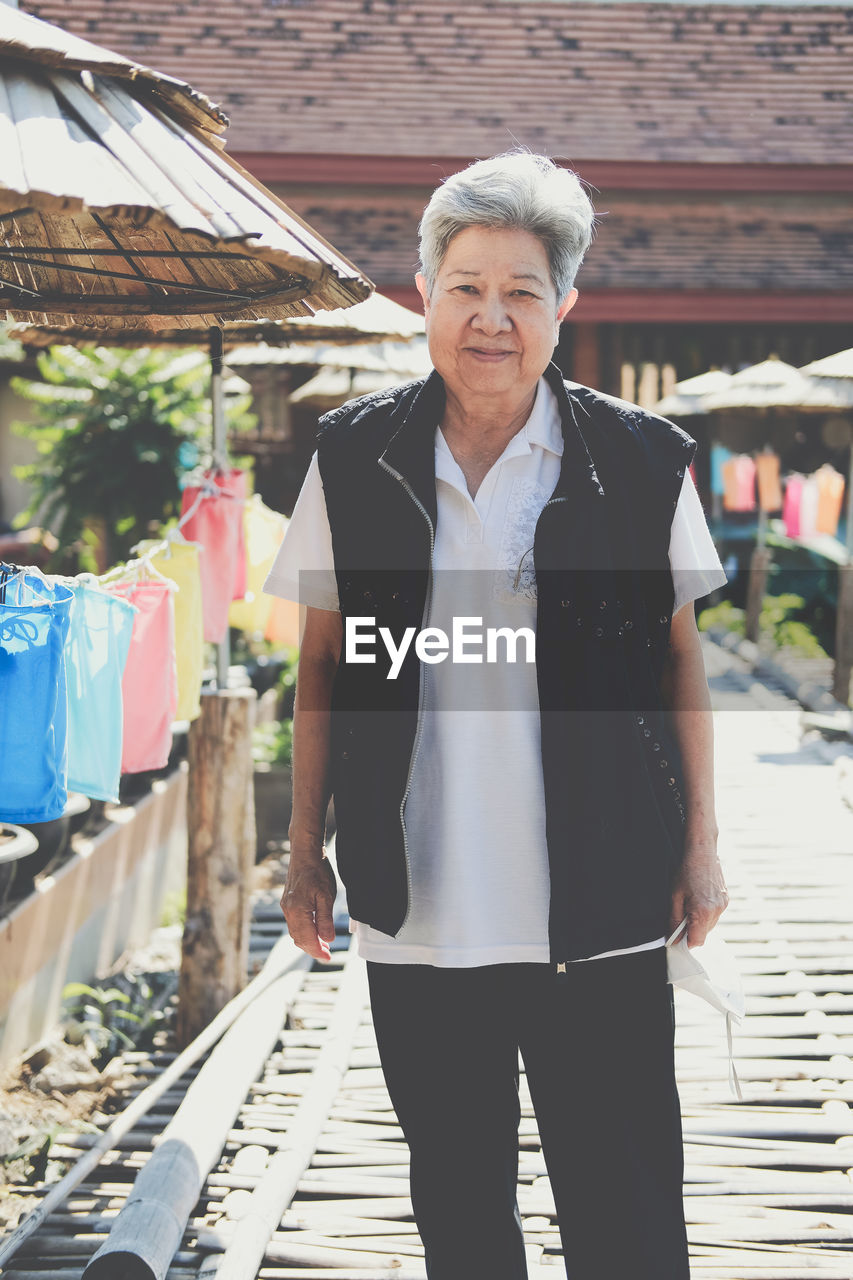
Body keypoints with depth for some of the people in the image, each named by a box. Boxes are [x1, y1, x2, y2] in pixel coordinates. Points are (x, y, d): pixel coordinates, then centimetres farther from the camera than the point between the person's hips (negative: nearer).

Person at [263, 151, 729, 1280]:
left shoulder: (644, 462, -3)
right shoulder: (354, 458, 2)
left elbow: (680, 658, 6)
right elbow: (322, 664, 9)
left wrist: (700, 841, 5)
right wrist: (306, 847, 9)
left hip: (599, 913, -2)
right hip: (416, 910, 2)